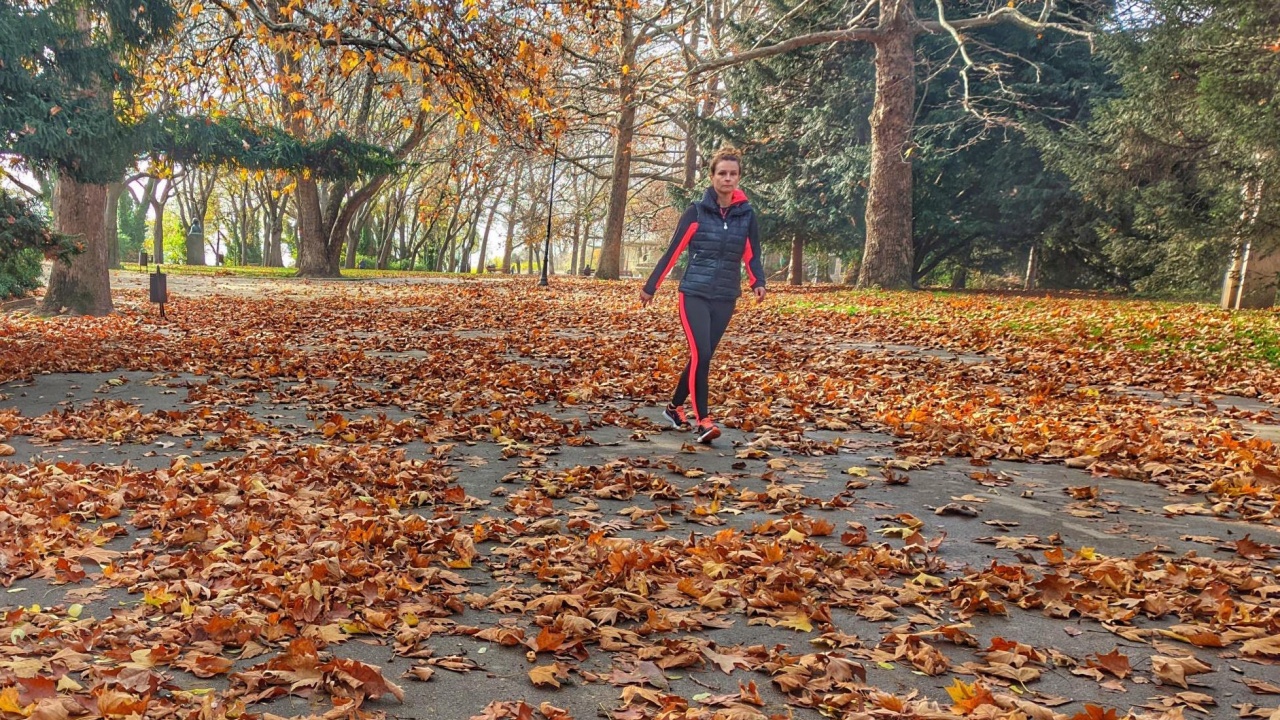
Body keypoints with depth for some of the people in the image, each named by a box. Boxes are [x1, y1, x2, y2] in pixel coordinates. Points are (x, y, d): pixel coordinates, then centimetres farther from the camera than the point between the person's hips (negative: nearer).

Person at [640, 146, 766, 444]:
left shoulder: (746, 215, 3)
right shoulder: (696, 212, -5)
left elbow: (752, 256, 6)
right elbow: (673, 251, -1)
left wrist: (758, 282, -14)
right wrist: (650, 286, 1)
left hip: (725, 299, 3)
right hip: (694, 294, -3)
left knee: (703, 357, 9)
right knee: (700, 354, -16)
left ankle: (675, 407, 28)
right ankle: (702, 420, -10)